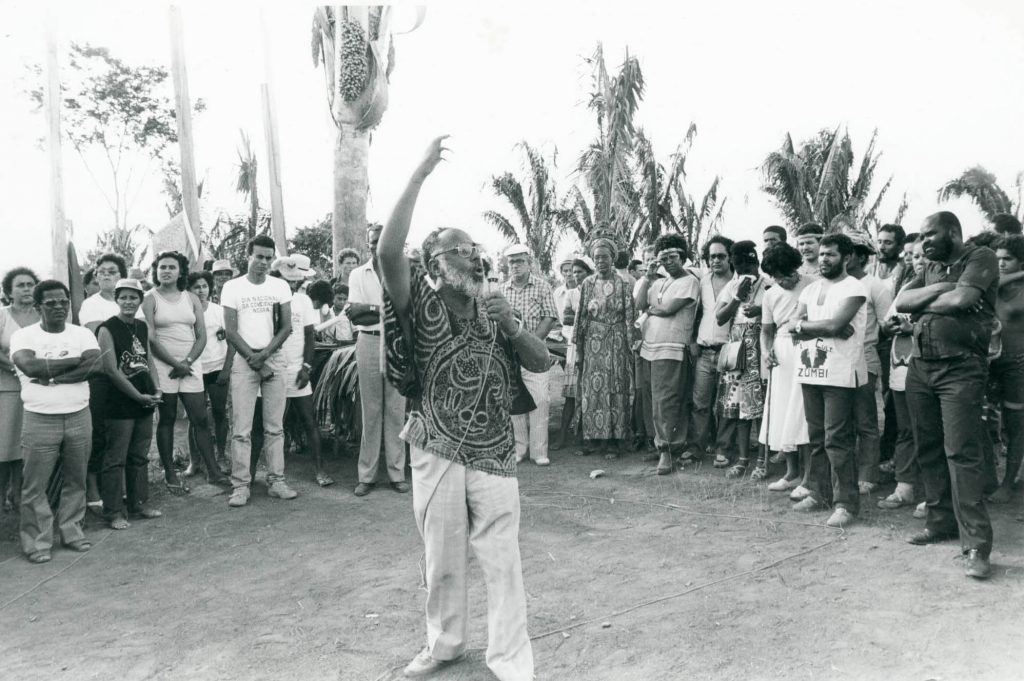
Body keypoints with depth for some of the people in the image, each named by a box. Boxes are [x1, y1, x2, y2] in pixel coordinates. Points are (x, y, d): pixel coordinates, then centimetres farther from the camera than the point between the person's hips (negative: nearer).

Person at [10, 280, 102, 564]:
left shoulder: (83, 334, 5)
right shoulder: (23, 336, -1)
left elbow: (93, 365, -12)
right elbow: (29, 366, -19)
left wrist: (51, 377, -17)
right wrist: (73, 360, -13)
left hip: (79, 416, 2)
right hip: (39, 420, -2)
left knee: (76, 479, 10)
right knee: (35, 485, 2)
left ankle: (71, 532, 24)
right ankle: (36, 542, 14)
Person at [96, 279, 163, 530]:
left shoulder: (142, 327, 11)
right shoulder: (108, 329, -9)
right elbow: (111, 370, -13)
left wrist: (157, 389, -1)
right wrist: (139, 396, -12)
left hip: (145, 404, 6)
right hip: (120, 405, -6)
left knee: (140, 457, 14)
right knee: (115, 459, 0)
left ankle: (139, 504, 24)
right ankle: (113, 512, 9)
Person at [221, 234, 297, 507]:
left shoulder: (280, 287, 7)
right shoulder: (232, 287, 2)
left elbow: (286, 327, 2)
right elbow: (231, 331, -2)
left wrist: (264, 355, -10)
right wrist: (253, 359, -9)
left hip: (274, 359, 2)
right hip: (244, 360, -1)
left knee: (275, 426, 4)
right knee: (241, 428, -3)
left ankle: (276, 481, 10)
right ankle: (240, 485, 2)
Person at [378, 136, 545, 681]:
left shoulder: (495, 309, 6)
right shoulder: (420, 306, -4)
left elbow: (541, 363, 4)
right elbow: (388, 251, -22)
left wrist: (511, 328, -15)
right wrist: (418, 177, -23)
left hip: (493, 454, 2)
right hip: (436, 453, -1)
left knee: (502, 562, 4)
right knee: (441, 559, 14)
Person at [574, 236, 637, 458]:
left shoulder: (624, 284, 1)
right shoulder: (587, 283, 9)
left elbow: (630, 317, -2)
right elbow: (581, 316, 8)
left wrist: (631, 347, -8)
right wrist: (578, 350, 4)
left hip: (616, 344, -3)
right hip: (592, 344, 3)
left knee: (616, 390, -1)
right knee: (590, 389, 3)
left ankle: (614, 441, 6)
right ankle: (592, 437, 12)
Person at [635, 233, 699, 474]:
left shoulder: (689, 282, -3)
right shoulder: (659, 282, 20)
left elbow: (668, 308, -13)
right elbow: (641, 304, 8)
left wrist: (650, 308, 5)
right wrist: (647, 279, 2)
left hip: (671, 350, -7)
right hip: (648, 348, 7)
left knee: (665, 403, -9)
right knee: (655, 401, 9)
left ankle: (667, 451, -5)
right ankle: (662, 446, 18)